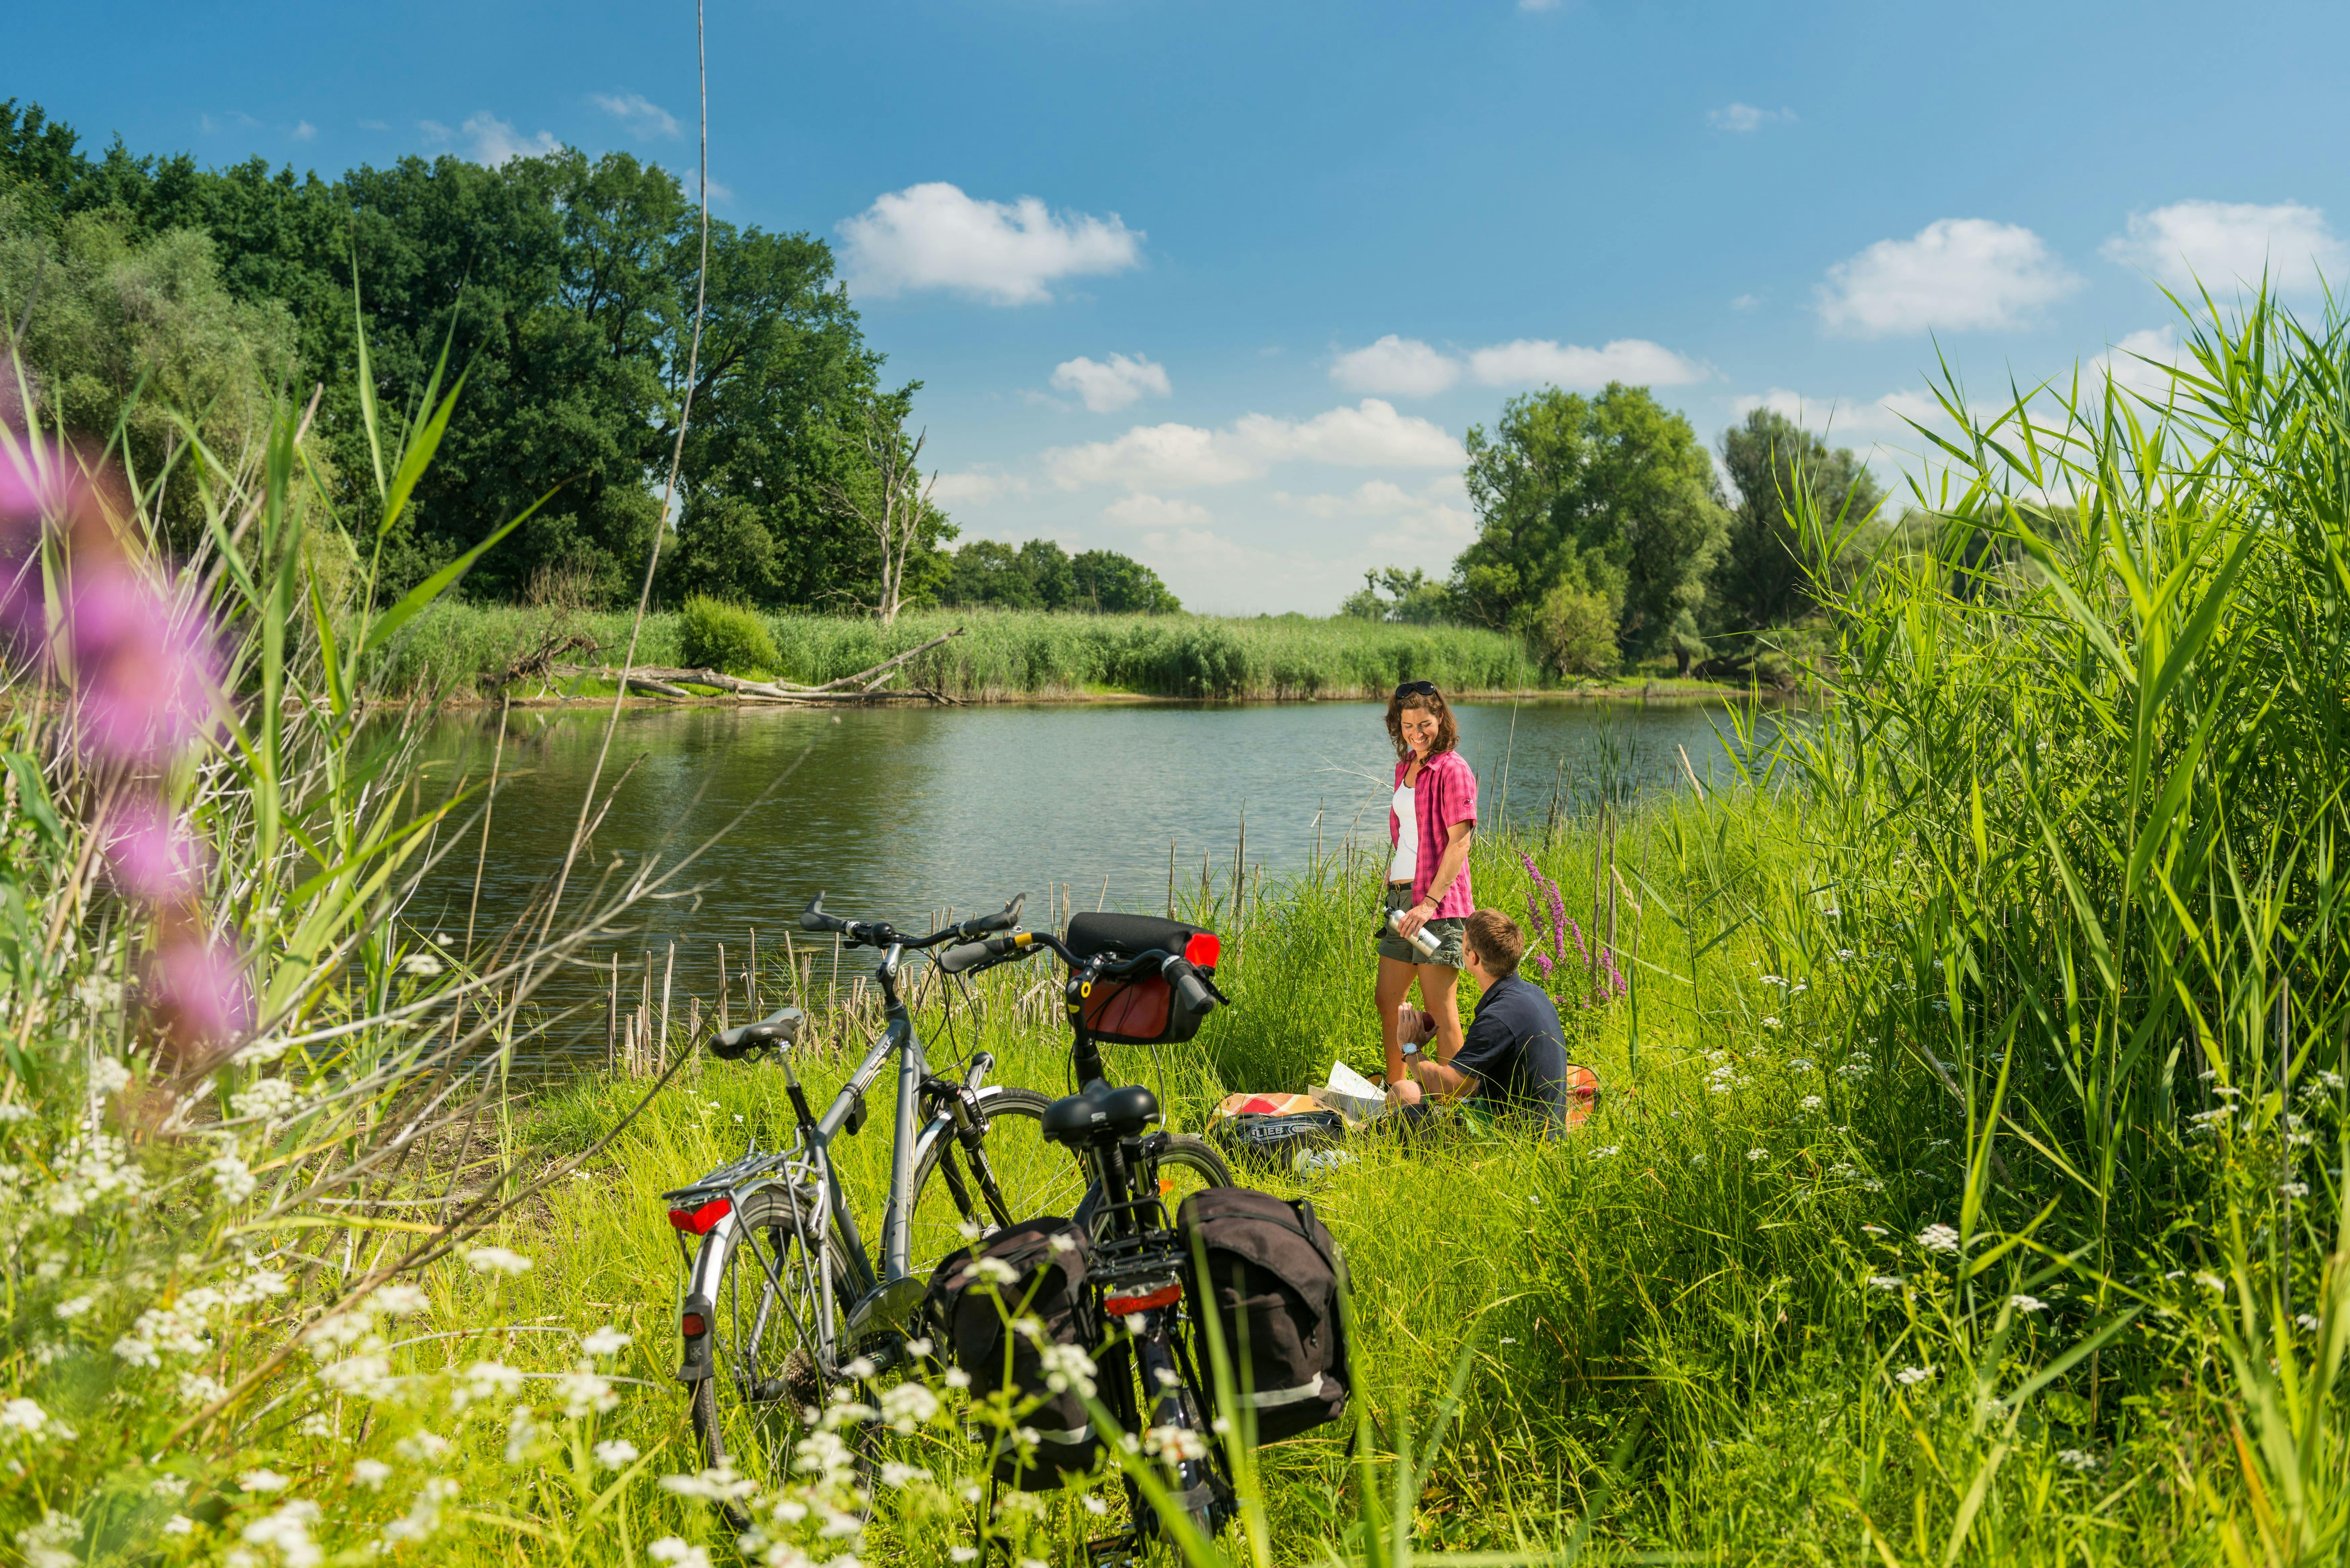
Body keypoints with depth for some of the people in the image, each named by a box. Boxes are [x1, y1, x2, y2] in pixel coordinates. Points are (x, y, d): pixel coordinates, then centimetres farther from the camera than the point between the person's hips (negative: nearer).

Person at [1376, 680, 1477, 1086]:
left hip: (1439, 903, -8)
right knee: (1388, 1002, 13)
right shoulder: (1404, 767, 15)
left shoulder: (1452, 770, -10)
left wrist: (1430, 902, -21)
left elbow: (1460, 842, -15)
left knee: (1439, 1007, -5)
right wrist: (1389, 886, 15)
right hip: (1401, 898, 8)